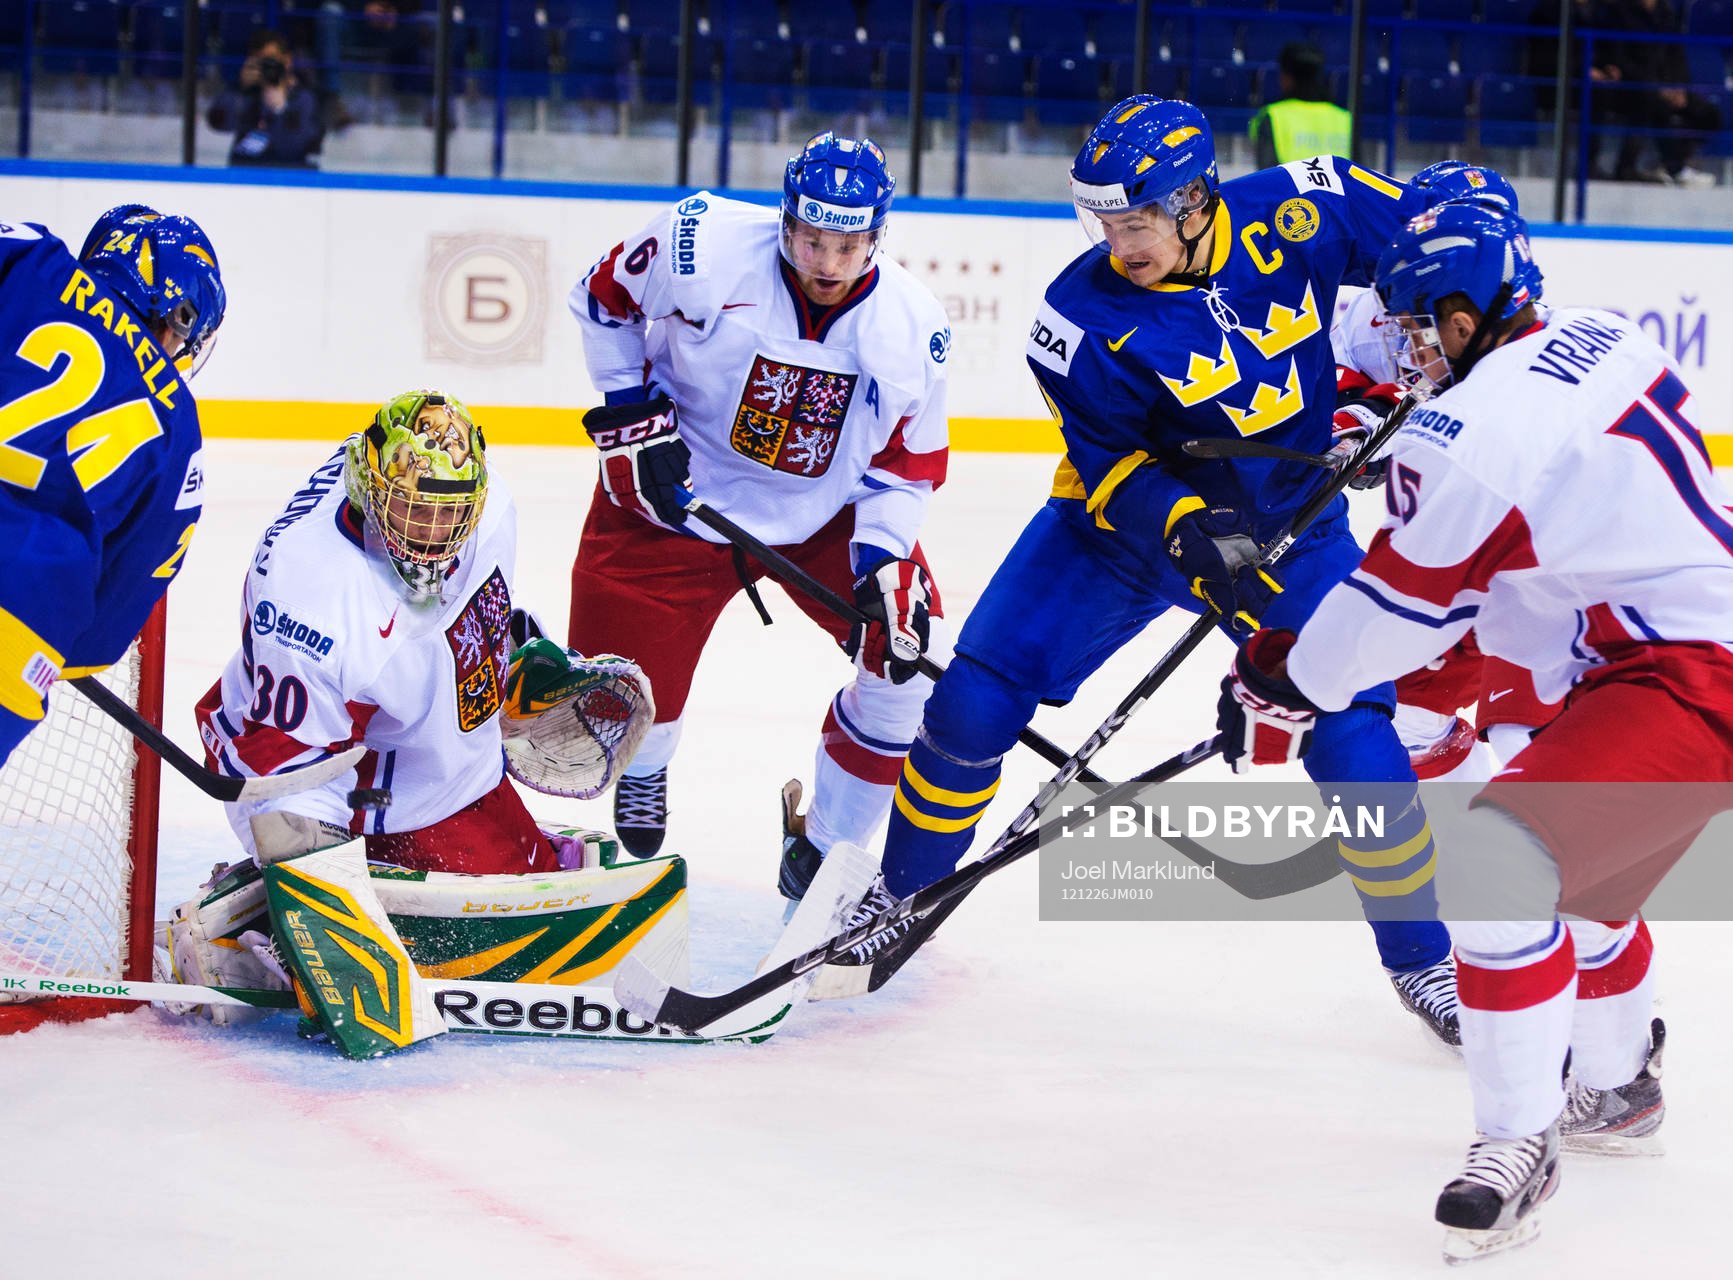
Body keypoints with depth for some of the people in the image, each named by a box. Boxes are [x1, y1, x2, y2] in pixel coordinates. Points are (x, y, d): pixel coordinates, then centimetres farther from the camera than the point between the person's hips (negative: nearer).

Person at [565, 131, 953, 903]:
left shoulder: (910, 326, -16)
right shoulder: (702, 246, -24)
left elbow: (906, 462, -5)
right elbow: (603, 300, -5)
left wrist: (884, 561, -18)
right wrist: (631, 416, -11)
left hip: (824, 514, 3)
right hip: (673, 493, -3)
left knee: (905, 648, -11)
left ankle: (823, 854, 8)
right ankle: (640, 790, 32)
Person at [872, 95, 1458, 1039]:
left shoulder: (1294, 215, -19)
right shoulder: (1084, 316, -21)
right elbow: (1113, 463, -18)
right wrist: (1188, 533, -35)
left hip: (1290, 526, 0)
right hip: (1121, 524, 0)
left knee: (1355, 737, -12)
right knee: (974, 702, -7)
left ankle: (1419, 958, 9)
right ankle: (902, 895, 17)